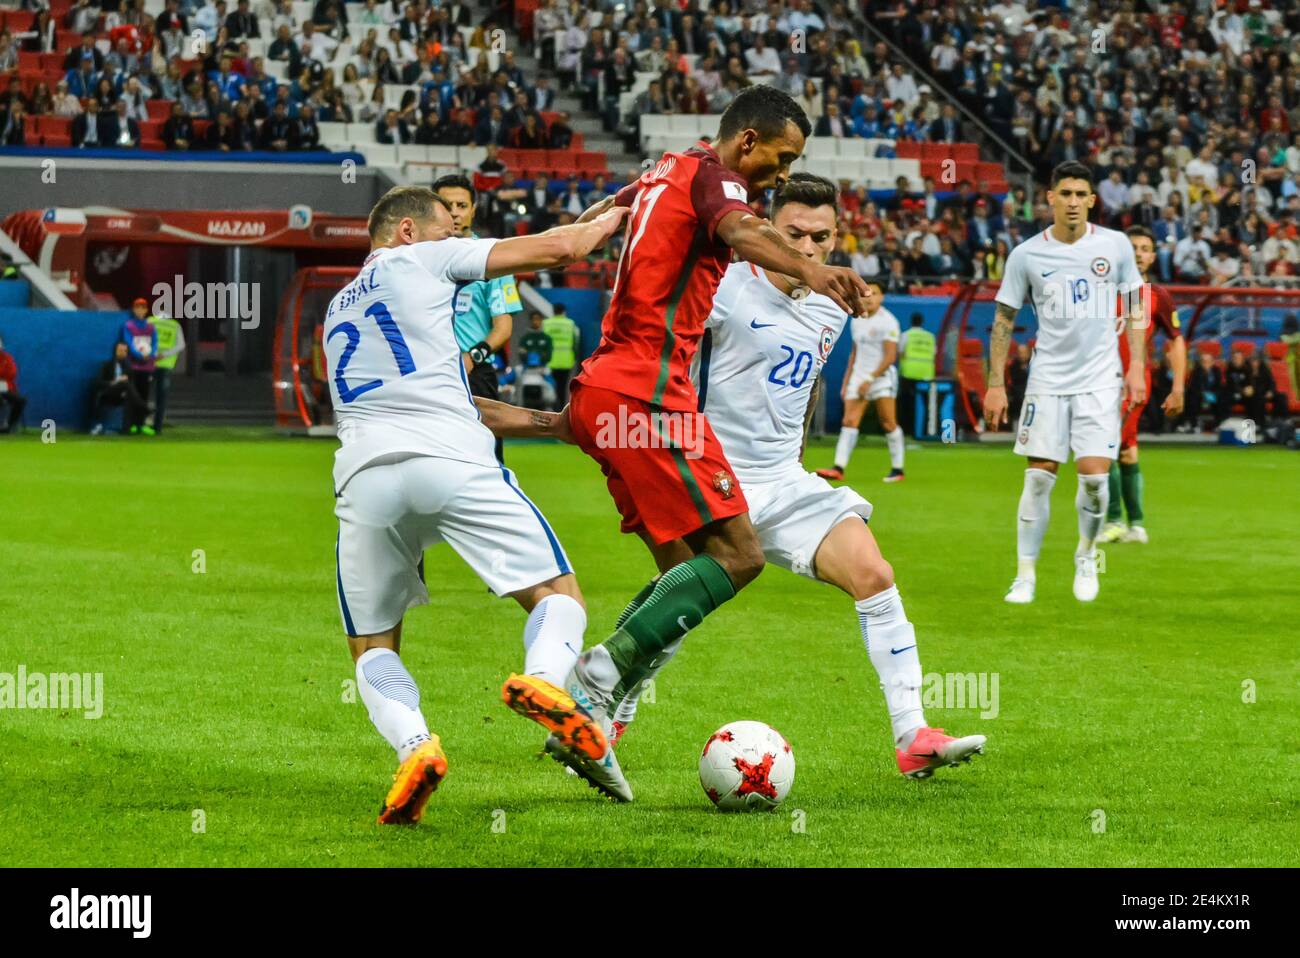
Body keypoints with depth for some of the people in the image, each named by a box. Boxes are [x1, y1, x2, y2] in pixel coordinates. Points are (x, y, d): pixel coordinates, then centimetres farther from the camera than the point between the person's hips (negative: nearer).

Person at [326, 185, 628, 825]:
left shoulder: (338, 310, 35)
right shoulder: (419, 260, 17)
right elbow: (557, 249, 15)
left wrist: (547, 420, 38)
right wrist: (611, 219, 35)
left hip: (366, 476, 4)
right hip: (450, 461, -4)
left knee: (372, 649, 15)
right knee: (558, 596, 4)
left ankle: (411, 745, -16)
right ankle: (544, 678, -30)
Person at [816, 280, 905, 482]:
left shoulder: (888, 321, -8)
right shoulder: (856, 321, 13)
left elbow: (890, 356, -13)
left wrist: (870, 379, -17)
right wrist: (846, 382, 18)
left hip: (881, 376, -6)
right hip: (858, 376, 6)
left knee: (888, 424, -4)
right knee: (849, 422, -6)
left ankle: (897, 469, 6)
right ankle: (839, 468, -13)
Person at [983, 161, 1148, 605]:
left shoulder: (1115, 245, 1)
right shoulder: (1026, 254, -1)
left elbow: (1134, 308, 9)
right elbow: (1003, 321, 5)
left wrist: (1137, 367, 1)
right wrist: (996, 385, 1)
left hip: (1100, 381, 0)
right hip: (1048, 380, 0)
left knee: (1094, 476, -9)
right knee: (1039, 477, -3)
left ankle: (1086, 555, 18)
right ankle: (1026, 574, 6)